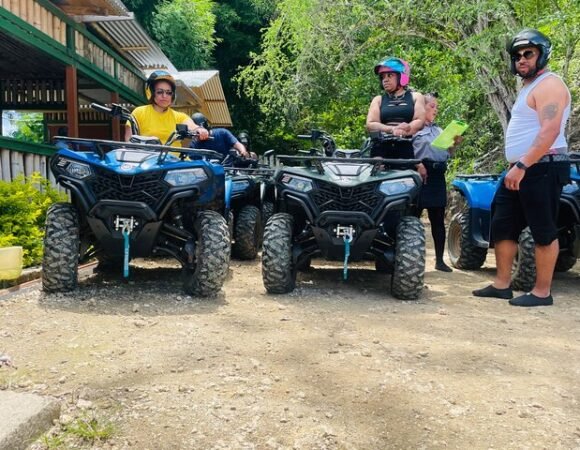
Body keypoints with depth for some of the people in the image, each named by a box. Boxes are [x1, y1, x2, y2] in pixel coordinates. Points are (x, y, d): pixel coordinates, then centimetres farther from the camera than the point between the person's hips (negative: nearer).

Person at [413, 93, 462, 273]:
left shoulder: (438, 130, 20)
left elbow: (447, 154, 20)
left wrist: (455, 144, 4)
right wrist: (417, 166, -26)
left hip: (438, 177, 7)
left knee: (438, 220, 8)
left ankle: (440, 260, 14)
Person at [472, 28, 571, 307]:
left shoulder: (548, 85, -10)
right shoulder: (529, 86, 21)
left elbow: (550, 132, -22)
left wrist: (522, 165, -26)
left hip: (541, 168, -10)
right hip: (520, 169, 10)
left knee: (544, 231, -3)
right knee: (502, 226, 10)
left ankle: (542, 292, 5)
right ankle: (502, 284, 18)